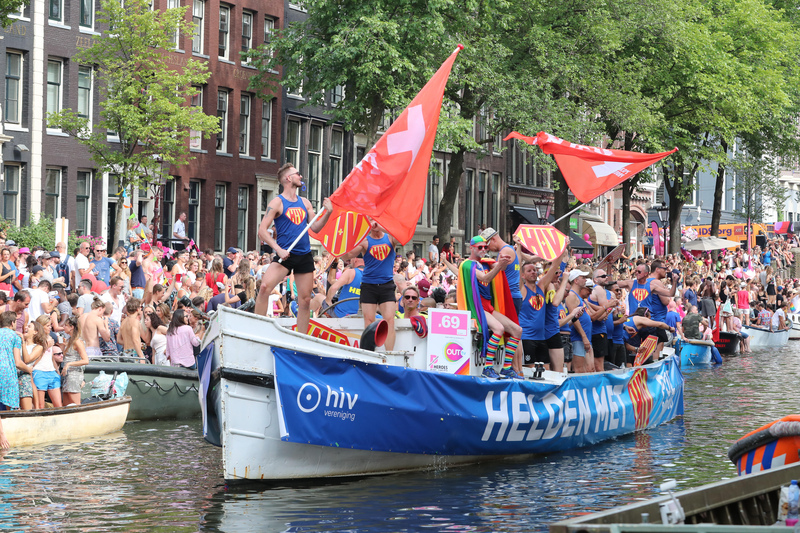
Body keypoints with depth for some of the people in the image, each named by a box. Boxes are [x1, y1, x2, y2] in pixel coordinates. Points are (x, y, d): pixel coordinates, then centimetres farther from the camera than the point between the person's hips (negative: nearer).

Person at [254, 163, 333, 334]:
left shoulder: (305, 202, 14)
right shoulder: (277, 202, -4)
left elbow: (315, 227, 14)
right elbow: (262, 230, -9)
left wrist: (328, 213, -2)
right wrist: (279, 250, -19)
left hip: (305, 256, 5)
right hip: (285, 255, -5)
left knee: (305, 300, 5)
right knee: (265, 287, -25)